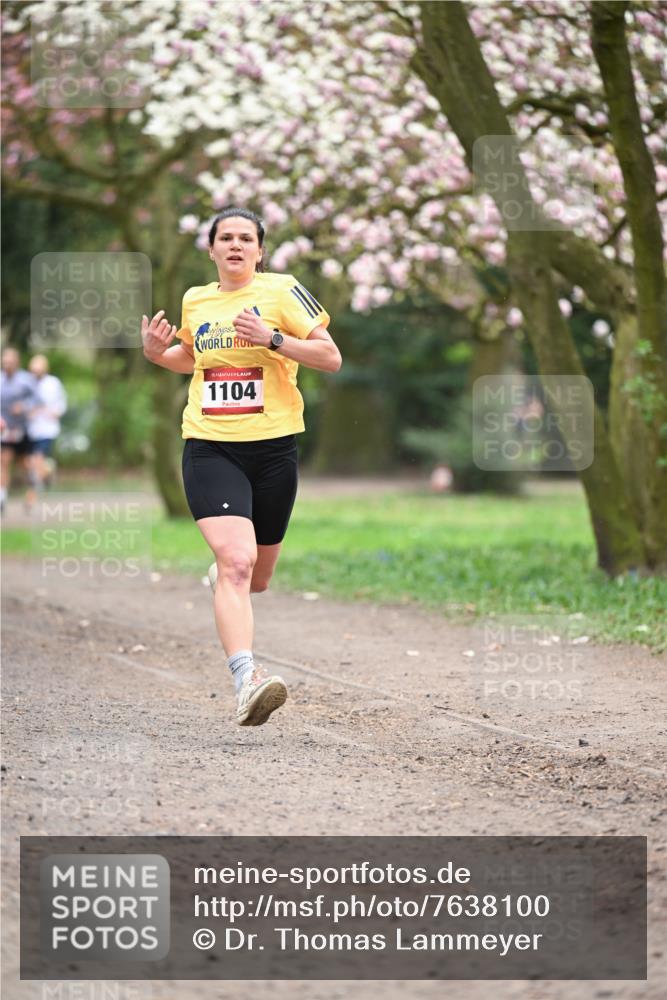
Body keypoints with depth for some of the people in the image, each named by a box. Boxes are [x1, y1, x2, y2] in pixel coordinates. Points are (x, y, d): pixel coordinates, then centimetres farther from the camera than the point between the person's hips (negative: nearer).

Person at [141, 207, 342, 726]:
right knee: (237, 559, -22)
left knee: (257, 577, 14)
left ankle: (221, 578, 51)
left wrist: (272, 338, -19)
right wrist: (158, 353, 8)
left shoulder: (282, 291, -2)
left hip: (273, 448, 0)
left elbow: (331, 357, -7)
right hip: (210, 449, 0)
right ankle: (246, 678, -31)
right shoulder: (195, 300, 10)